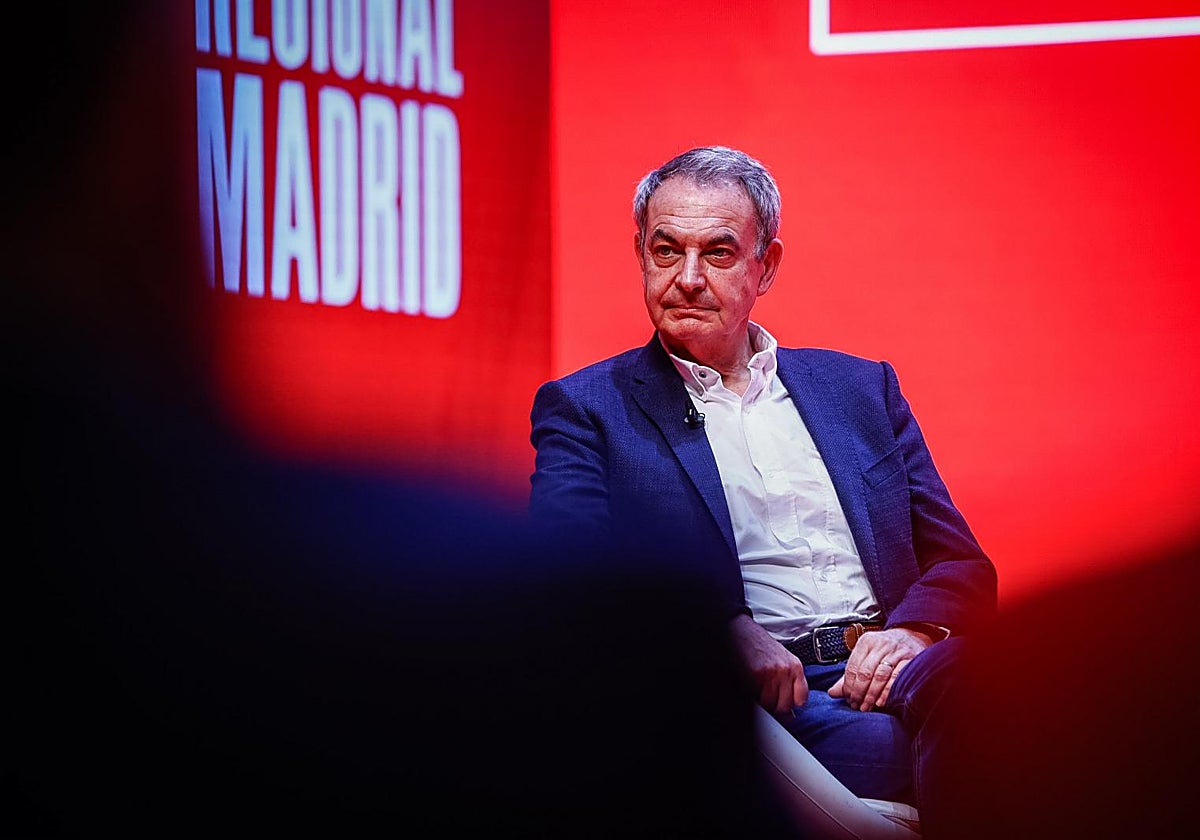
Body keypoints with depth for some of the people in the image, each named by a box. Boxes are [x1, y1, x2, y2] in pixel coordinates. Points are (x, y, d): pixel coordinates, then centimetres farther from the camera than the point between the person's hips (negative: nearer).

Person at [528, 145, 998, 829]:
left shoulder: (862, 389, 24)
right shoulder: (585, 409, 13)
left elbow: (962, 565, 18)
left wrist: (913, 630, -6)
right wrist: (725, 631, -20)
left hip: (892, 669, 4)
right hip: (761, 697, -4)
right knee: (877, 746, -38)